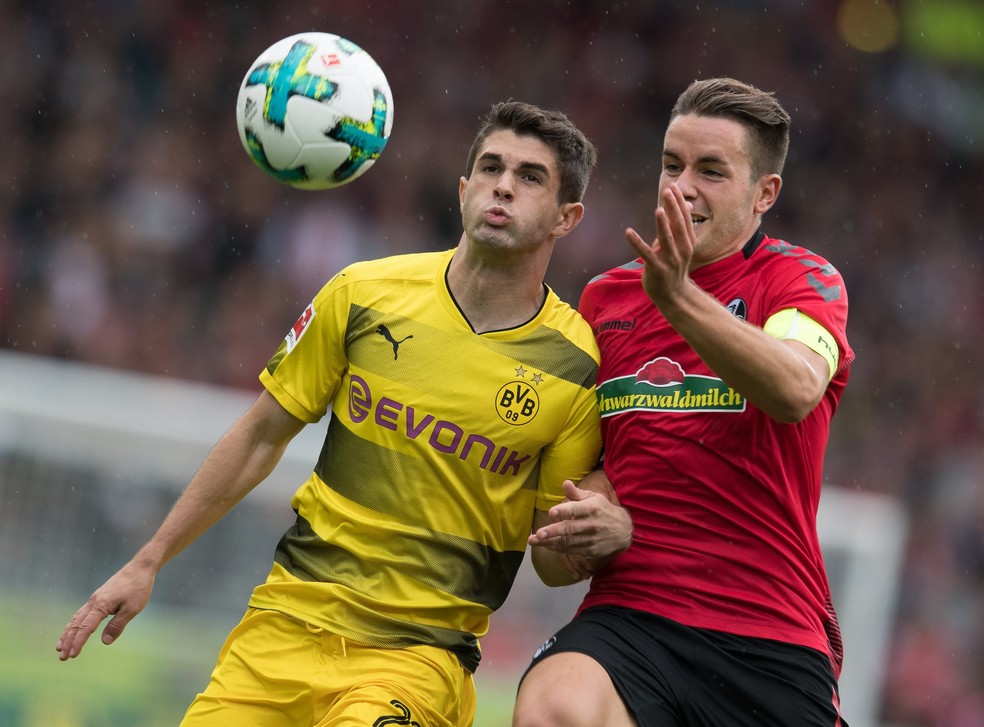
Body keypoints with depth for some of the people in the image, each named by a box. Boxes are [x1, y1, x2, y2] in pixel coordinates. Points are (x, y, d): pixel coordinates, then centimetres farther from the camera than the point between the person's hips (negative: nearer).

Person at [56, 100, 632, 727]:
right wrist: (148, 563, 11)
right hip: (290, 621, 2)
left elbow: (552, 563, 3)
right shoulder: (365, 294, -1)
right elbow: (262, 437, 10)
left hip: (419, 653, -2)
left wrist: (603, 534, -20)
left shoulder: (579, 366, -6)